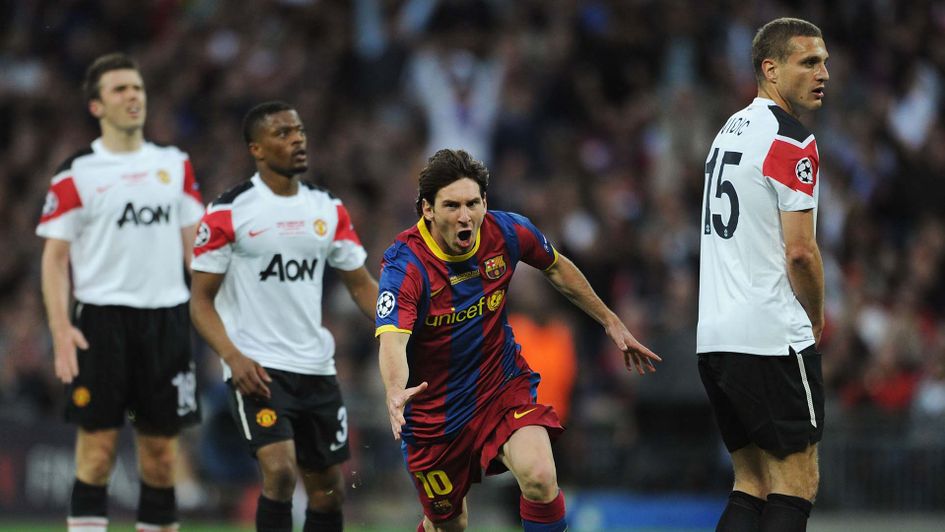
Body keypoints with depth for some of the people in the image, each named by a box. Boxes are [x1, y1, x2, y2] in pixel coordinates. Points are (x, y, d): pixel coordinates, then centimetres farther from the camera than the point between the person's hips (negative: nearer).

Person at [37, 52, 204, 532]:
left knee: (161, 445, 6)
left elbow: (194, 244, 16)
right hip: (102, 318, -4)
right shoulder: (77, 173, 0)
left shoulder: (175, 164, 12)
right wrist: (60, 329, -12)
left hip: (166, 316, 4)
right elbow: (55, 256, -1)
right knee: (99, 442, -5)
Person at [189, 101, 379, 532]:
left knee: (329, 490, 10)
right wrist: (233, 357, -20)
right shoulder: (228, 213, -7)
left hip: (316, 368, 6)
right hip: (257, 369, -6)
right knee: (280, 470, -23)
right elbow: (201, 300, -5)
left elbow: (360, 284, 13)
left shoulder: (328, 209, 8)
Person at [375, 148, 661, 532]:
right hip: (433, 409, -2)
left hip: (503, 385, 2)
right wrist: (395, 392, -60)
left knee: (539, 478, -26)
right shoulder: (405, 264, -25)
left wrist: (610, 322, 15)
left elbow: (556, 269, 10)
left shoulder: (506, 232, -12)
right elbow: (392, 340, -40)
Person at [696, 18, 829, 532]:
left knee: (751, 483, 12)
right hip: (773, 337, -9)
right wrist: (817, 320, 2)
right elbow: (800, 252, -15)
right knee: (795, 485, -5)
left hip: (714, 336, 9)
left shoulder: (729, 132, 17)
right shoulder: (793, 143, -11)